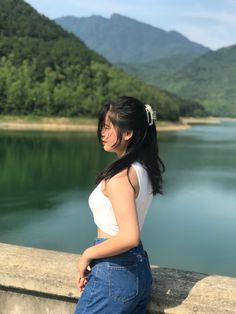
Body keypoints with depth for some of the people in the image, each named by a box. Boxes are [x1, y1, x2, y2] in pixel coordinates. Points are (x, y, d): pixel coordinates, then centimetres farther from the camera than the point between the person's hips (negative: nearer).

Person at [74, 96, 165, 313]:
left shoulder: (120, 176, -22)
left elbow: (129, 237, -29)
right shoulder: (146, 168, 5)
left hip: (114, 274, -9)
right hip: (140, 270, 9)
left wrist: (87, 255, -14)